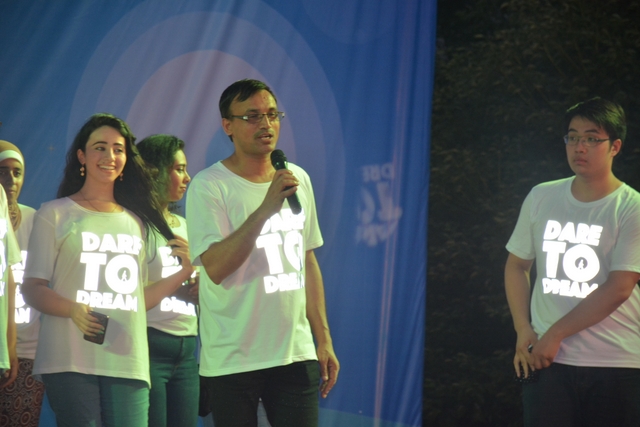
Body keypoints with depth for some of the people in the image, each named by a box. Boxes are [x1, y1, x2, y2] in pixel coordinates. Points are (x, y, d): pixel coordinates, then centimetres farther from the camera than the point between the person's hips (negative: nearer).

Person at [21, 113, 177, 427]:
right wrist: (73, 309, -18)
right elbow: (32, 289, 0)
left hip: (127, 364, 4)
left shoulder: (136, 222, 21)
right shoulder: (55, 214, 7)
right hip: (70, 362, -4)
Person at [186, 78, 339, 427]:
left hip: (296, 355, 5)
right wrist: (266, 208, -24)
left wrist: (324, 339, 14)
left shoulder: (298, 180, 11)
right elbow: (215, 267, -19)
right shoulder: (208, 186, -8)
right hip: (232, 360, -4)